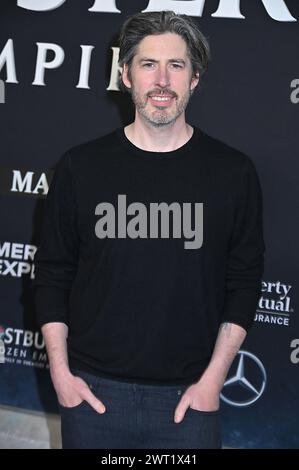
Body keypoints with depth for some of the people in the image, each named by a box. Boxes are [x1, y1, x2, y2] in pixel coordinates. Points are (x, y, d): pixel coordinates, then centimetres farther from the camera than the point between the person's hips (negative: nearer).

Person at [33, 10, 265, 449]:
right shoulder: (81, 166, 0)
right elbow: (52, 273, 5)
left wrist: (213, 379, -4)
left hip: (189, 397, 0)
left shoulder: (233, 172, -1)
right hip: (92, 392, 1)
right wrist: (60, 371, -1)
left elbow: (245, 280, 1)